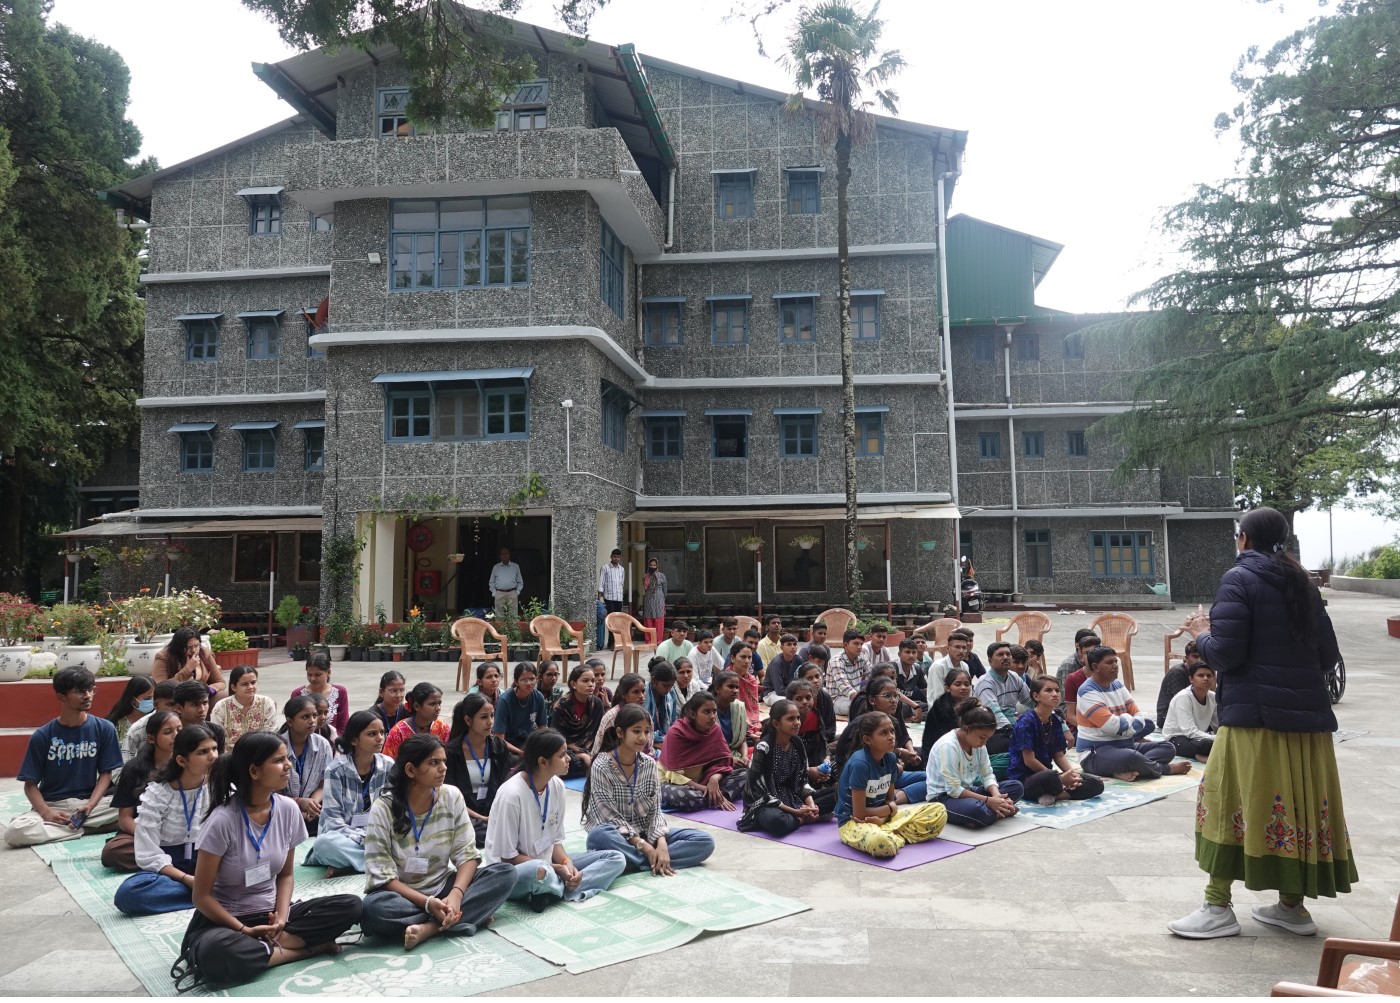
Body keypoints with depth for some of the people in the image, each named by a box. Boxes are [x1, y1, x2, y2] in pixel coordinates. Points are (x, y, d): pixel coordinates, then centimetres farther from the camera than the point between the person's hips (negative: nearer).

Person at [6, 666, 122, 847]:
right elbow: (30, 784, -1)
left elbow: (106, 773, 2)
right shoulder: (42, 736, -4)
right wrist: (46, 813, -19)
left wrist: (90, 805, -15)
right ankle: (85, 828, -17)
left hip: (91, 801, 0)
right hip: (52, 805, 0)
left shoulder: (104, 728, -1)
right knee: (14, 832, -31)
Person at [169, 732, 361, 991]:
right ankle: (306, 948, -19)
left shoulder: (288, 810, -5)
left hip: (268, 914, 4)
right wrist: (245, 930, -18)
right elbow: (202, 896, -13)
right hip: (223, 919, -4)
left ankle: (262, 946, -16)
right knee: (216, 953, -41)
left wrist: (281, 917, -12)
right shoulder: (223, 820, -20)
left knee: (350, 906, -16)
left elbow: (285, 874, 6)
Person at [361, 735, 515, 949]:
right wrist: (427, 903, -28)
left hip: (444, 888, 3)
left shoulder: (452, 797, -6)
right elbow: (383, 876, -16)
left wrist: (456, 894, -26)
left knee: (505, 873, -19)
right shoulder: (383, 809, -15)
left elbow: (467, 855, -6)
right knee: (373, 908, -37)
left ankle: (429, 927, -27)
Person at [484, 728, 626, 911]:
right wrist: (556, 868, -18)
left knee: (616, 859, -6)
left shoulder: (557, 786, -1)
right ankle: (564, 886, -12)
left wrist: (566, 863, -14)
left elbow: (555, 840, 7)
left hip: (549, 866, 8)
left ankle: (552, 891, -19)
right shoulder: (512, 794, -21)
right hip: (513, 871, -8)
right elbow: (507, 856, -16)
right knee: (539, 871, -44)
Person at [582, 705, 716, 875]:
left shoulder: (650, 764, 1)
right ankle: (657, 863, -28)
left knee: (705, 841, -13)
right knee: (599, 836, -41)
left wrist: (661, 843, -20)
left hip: (645, 834, 5)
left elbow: (655, 810, -1)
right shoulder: (601, 766, -13)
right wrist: (644, 846, -23)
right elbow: (610, 816, -16)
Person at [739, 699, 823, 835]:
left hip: (790, 799, 6)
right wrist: (795, 812, -23)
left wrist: (811, 805, -15)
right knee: (777, 821, -39)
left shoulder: (798, 745, 1)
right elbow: (759, 792, -19)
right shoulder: (763, 748, -19)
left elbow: (802, 781, 6)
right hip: (763, 804, -6)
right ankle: (802, 819, -13)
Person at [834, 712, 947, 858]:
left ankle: (888, 834, -13)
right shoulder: (859, 763, -23)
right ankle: (896, 837, -10)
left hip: (882, 816, 9)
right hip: (853, 822, -8)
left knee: (939, 812, -3)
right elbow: (859, 814, -19)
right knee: (882, 844, -44)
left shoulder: (890, 758, -1)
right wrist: (890, 808, -5)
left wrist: (882, 817, -16)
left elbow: (890, 800, 7)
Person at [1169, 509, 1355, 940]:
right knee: (1300, 804, 12)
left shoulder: (1239, 580, -8)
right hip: (1308, 713, 7)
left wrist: (1202, 634, 4)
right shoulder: (1303, 584, 12)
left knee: (1229, 802, -1)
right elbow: (1328, 654, 12)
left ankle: (1218, 907, 1)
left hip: (1255, 714, -7)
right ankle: (1292, 904, 21)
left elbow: (1225, 653, -15)